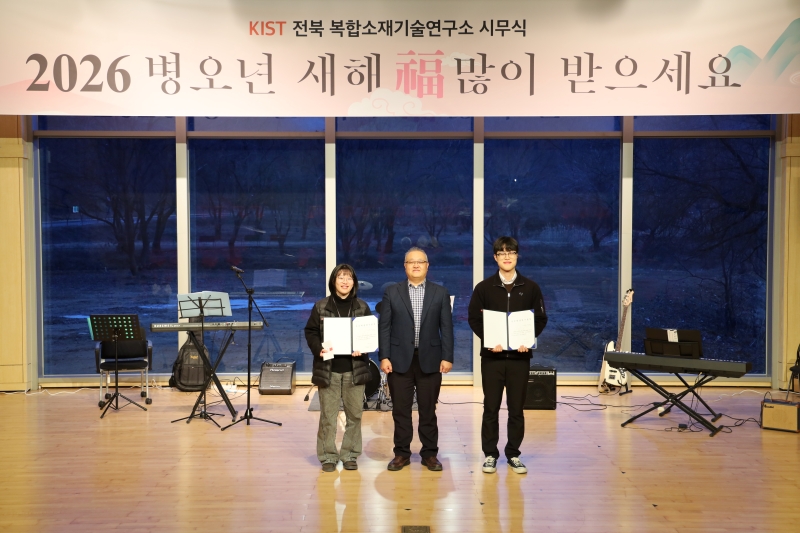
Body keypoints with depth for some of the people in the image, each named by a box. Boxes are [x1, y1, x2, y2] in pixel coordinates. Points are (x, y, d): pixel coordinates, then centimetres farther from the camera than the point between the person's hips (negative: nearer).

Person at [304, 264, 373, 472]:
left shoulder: (362, 307, 7)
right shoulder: (321, 306, 3)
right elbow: (310, 332, 4)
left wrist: (362, 349, -10)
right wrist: (318, 349, -13)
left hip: (355, 369, 2)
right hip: (328, 369, -1)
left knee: (354, 414, 5)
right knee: (328, 415, 1)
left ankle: (350, 455, 18)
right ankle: (328, 456, 13)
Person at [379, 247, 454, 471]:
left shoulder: (440, 293, 5)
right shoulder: (392, 292, 4)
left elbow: (446, 327, 3)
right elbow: (384, 326, 2)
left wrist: (447, 357, -4)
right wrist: (384, 356, -6)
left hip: (430, 359, 0)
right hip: (399, 359, 0)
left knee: (428, 410, 6)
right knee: (400, 410, 5)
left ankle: (430, 454, 16)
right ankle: (402, 453, 16)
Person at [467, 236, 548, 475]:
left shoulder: (530, 287, 5)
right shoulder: (484, 287, 2)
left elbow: (541, 319, 6)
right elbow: (474, 318, 1)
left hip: (519, 355, 1)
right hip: (492, 355, -1)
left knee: (517, 408, 6)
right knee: (491, 408, 4)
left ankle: (513, 455, 17)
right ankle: (490, 454, 13)